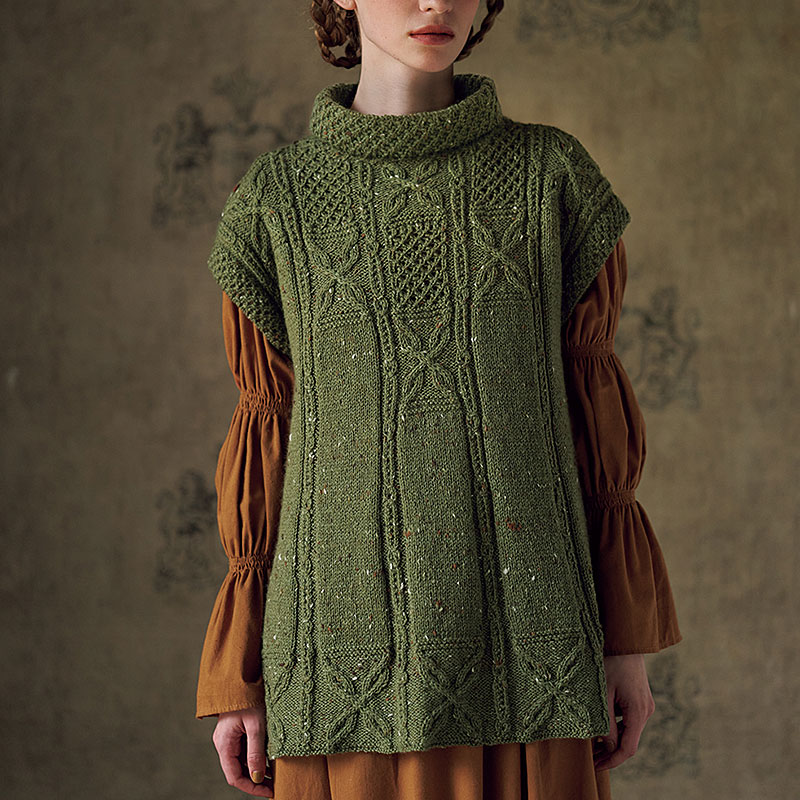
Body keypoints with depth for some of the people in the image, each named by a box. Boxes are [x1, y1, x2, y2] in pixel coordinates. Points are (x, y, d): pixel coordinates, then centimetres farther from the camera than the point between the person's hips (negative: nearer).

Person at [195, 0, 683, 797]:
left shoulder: (553, 174, 5)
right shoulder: (278, 201, 5)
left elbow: (589, 403, 6)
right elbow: (269, 435, 7)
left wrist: (627, 641, 3)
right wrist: (238, 678, 5)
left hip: (524, 643, 0)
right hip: (352, 634, 0)